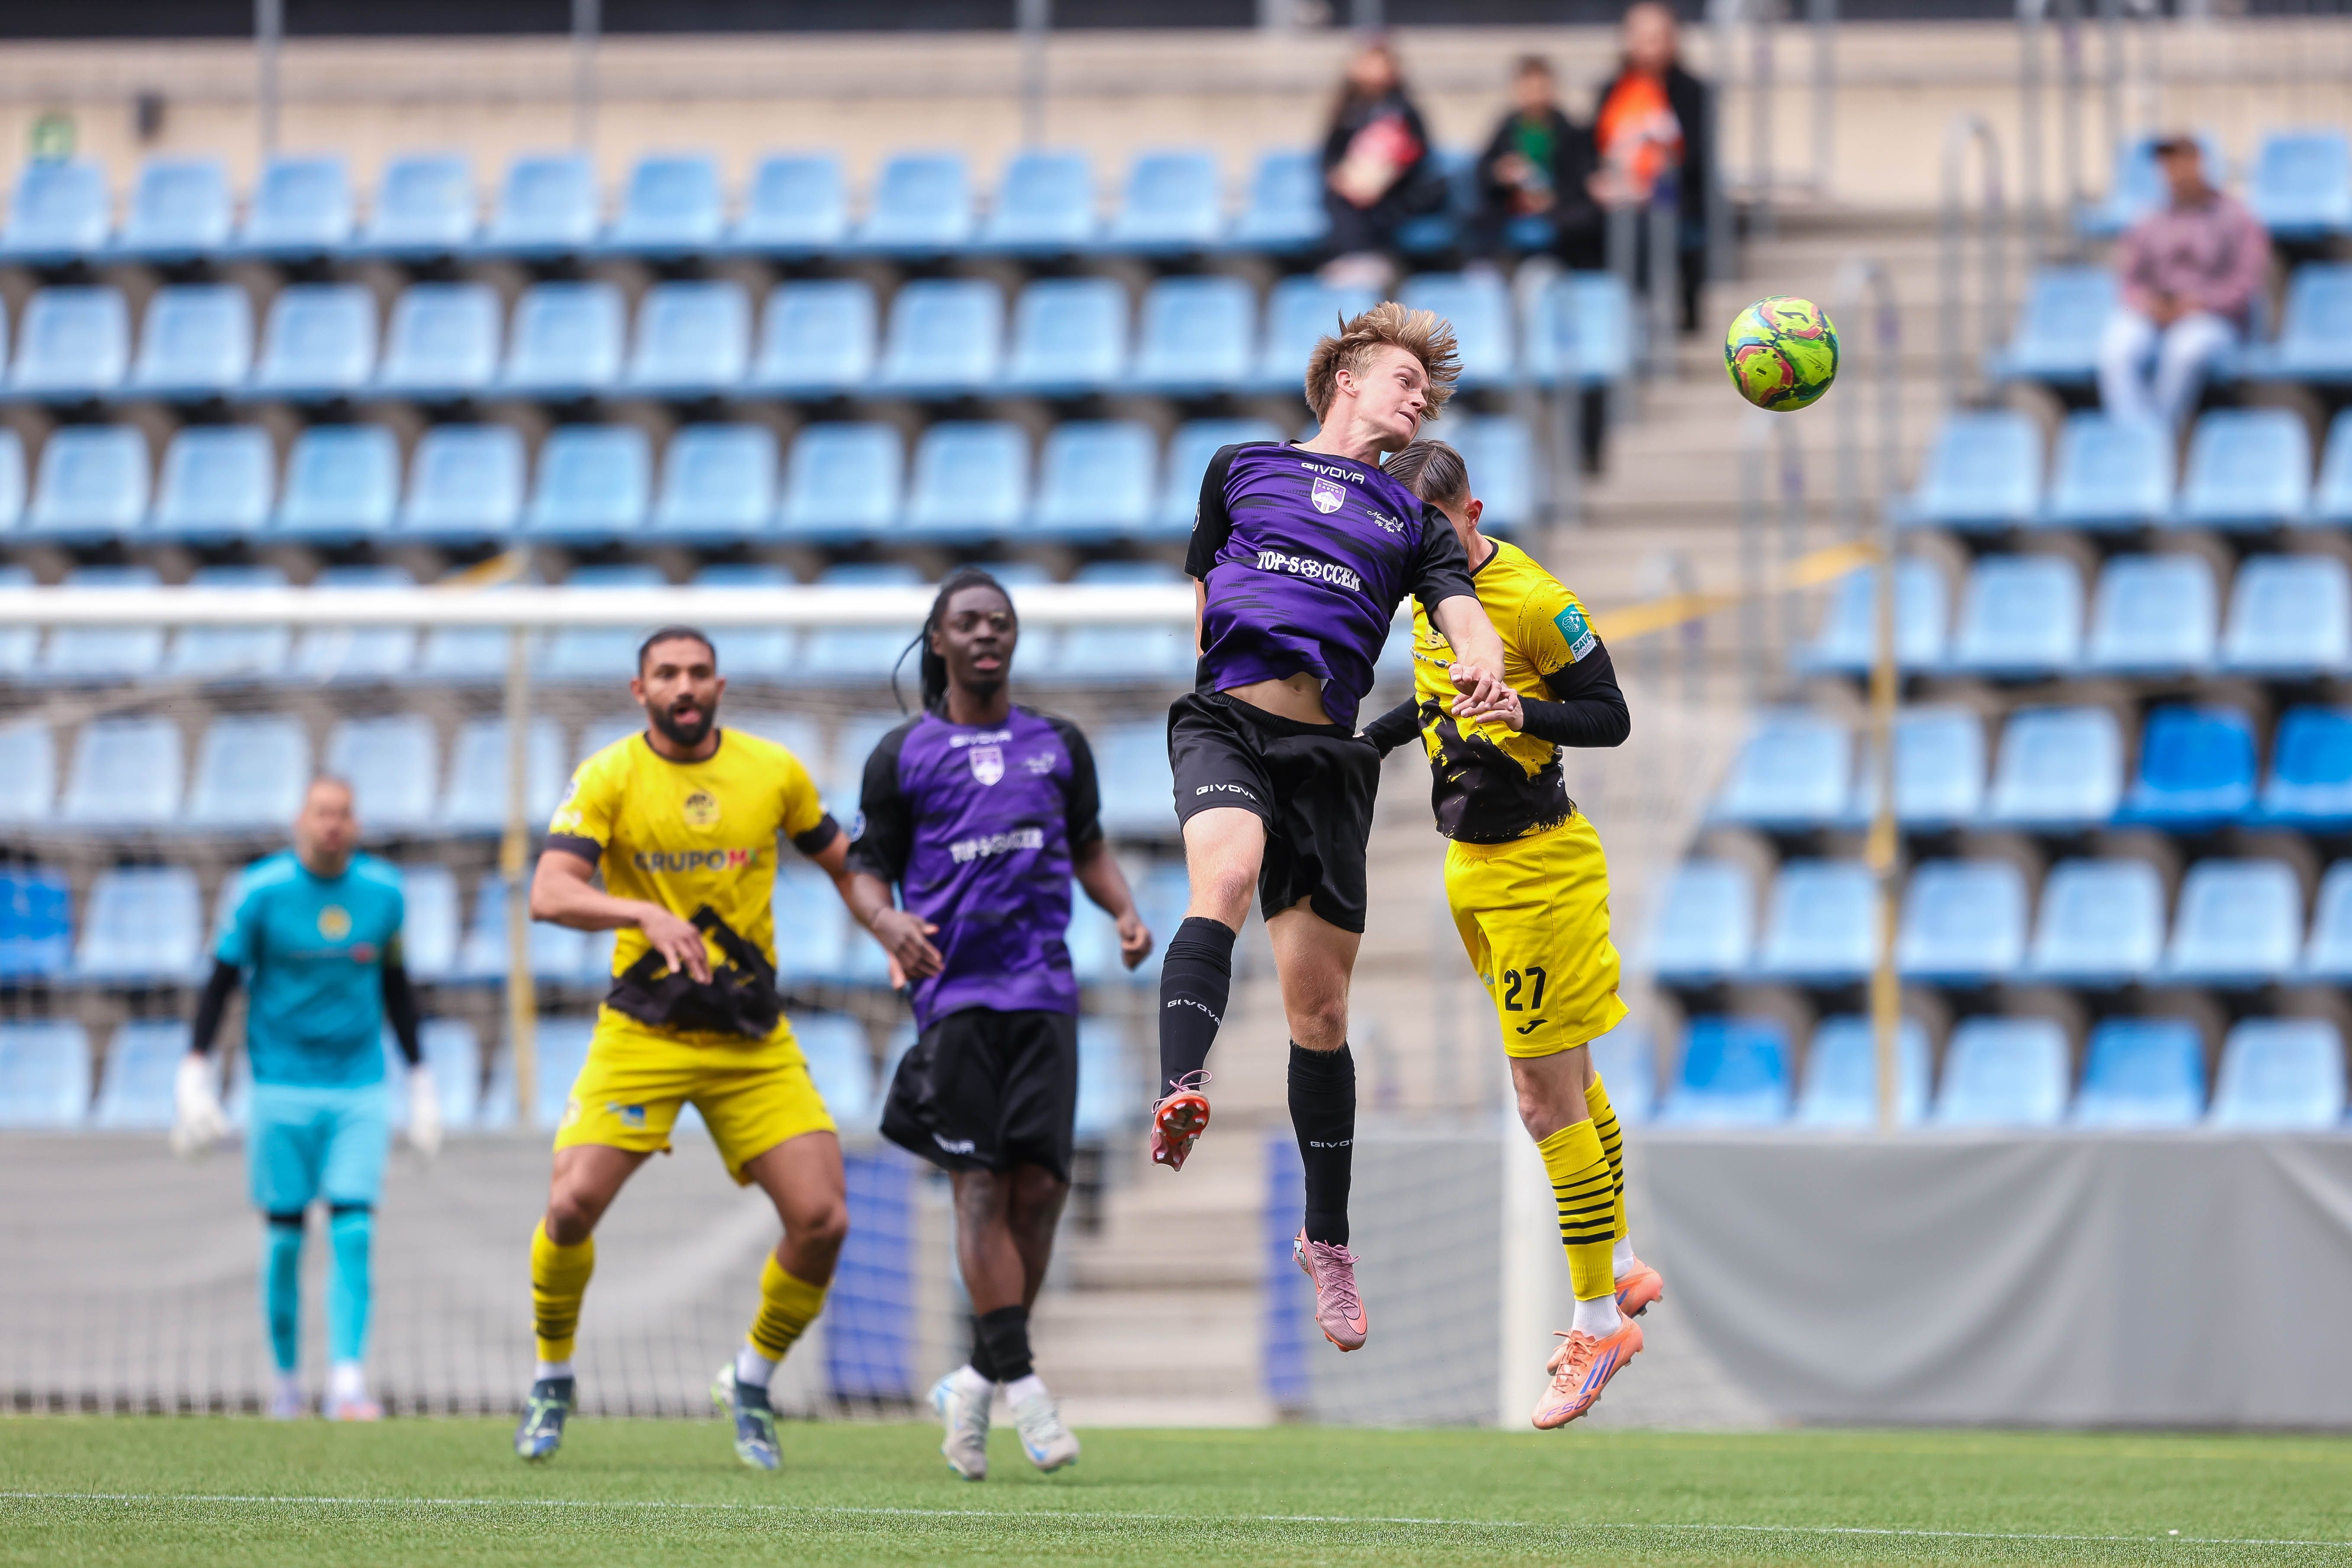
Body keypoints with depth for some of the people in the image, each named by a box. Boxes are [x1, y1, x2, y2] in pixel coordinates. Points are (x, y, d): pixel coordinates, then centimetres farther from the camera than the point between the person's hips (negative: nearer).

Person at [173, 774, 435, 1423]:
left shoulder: (382, 891, 5)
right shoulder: (262, 890, -5)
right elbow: (222, 979, 0)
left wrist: (420, 1081, 20)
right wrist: (195, 1074, -7)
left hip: (359, 1091, 2)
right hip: (282, 1087, -2)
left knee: (354, 1234, -10)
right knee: (284, 1238, 1)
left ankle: (347, 1383, -16)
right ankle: (287, 1380, 16)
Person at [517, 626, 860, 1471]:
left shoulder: (774, 772, 2)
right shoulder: (608, 777, -7)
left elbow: (844, 864, 18)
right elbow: (549, 893, -20)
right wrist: (645, 913, -36)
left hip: (754, 1039, 2)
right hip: (641, 1033, -2)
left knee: (822, 1220, -10)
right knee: (572, 1204, -16)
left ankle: (751, 1384, 15)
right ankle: (552, 1378, 11)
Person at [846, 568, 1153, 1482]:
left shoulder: (1058, 745, 15)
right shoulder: (902, 755, 7)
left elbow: (1088, 846, 25)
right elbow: (868, 867, 9)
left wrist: (1125, 912, 6)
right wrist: (889, 923, -13)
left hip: (1044, 993, 3)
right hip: (955, 990, -2)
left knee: (1039, 1186, -5)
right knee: (982, 1187, -11)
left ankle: (977, 1384, 9)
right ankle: (1019, 1383, -12)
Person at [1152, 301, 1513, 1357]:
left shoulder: (1413, 521, 21)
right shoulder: (1243, 468, 19)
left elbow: (1463, 610, 3)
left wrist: (1481, 668, -19)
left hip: (1329, 753, 2)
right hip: (1225, 720, -2)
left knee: (1320, 1008, 4)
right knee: (1225, 876, -35)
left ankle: (1326, 1240, 18)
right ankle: (1180, 1100, -55)